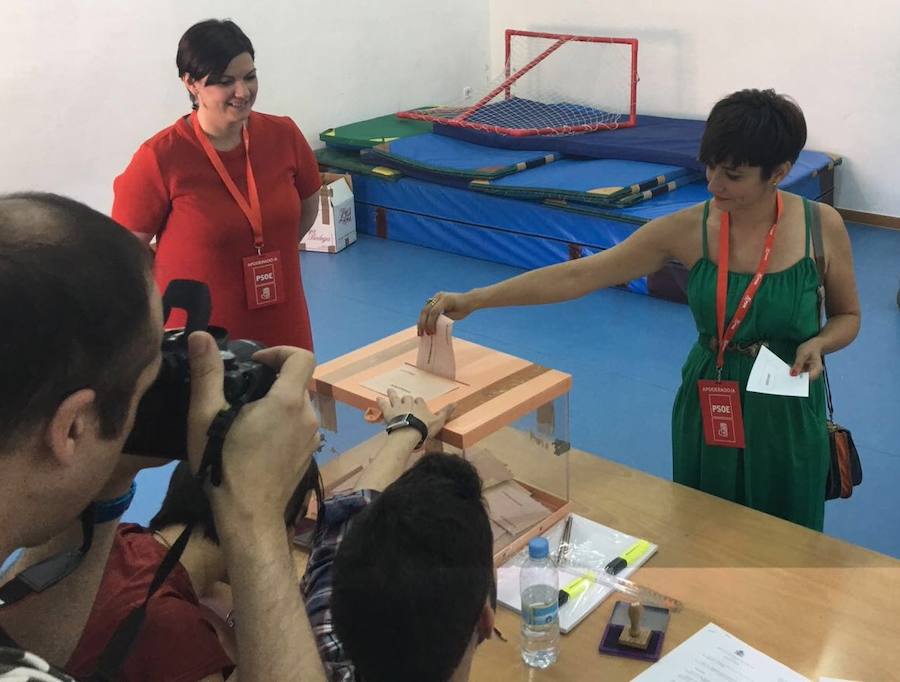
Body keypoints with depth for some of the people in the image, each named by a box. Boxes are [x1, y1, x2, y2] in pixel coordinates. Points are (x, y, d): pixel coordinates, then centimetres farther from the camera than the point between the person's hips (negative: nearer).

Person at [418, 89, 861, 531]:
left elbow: (848, 316, 4)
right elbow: (577, 275, -15)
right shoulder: (687, 230, -13)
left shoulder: (823, 225, -12)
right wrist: (472, 300, -21)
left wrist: (818, 343, -20)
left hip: (787, 412, 0)